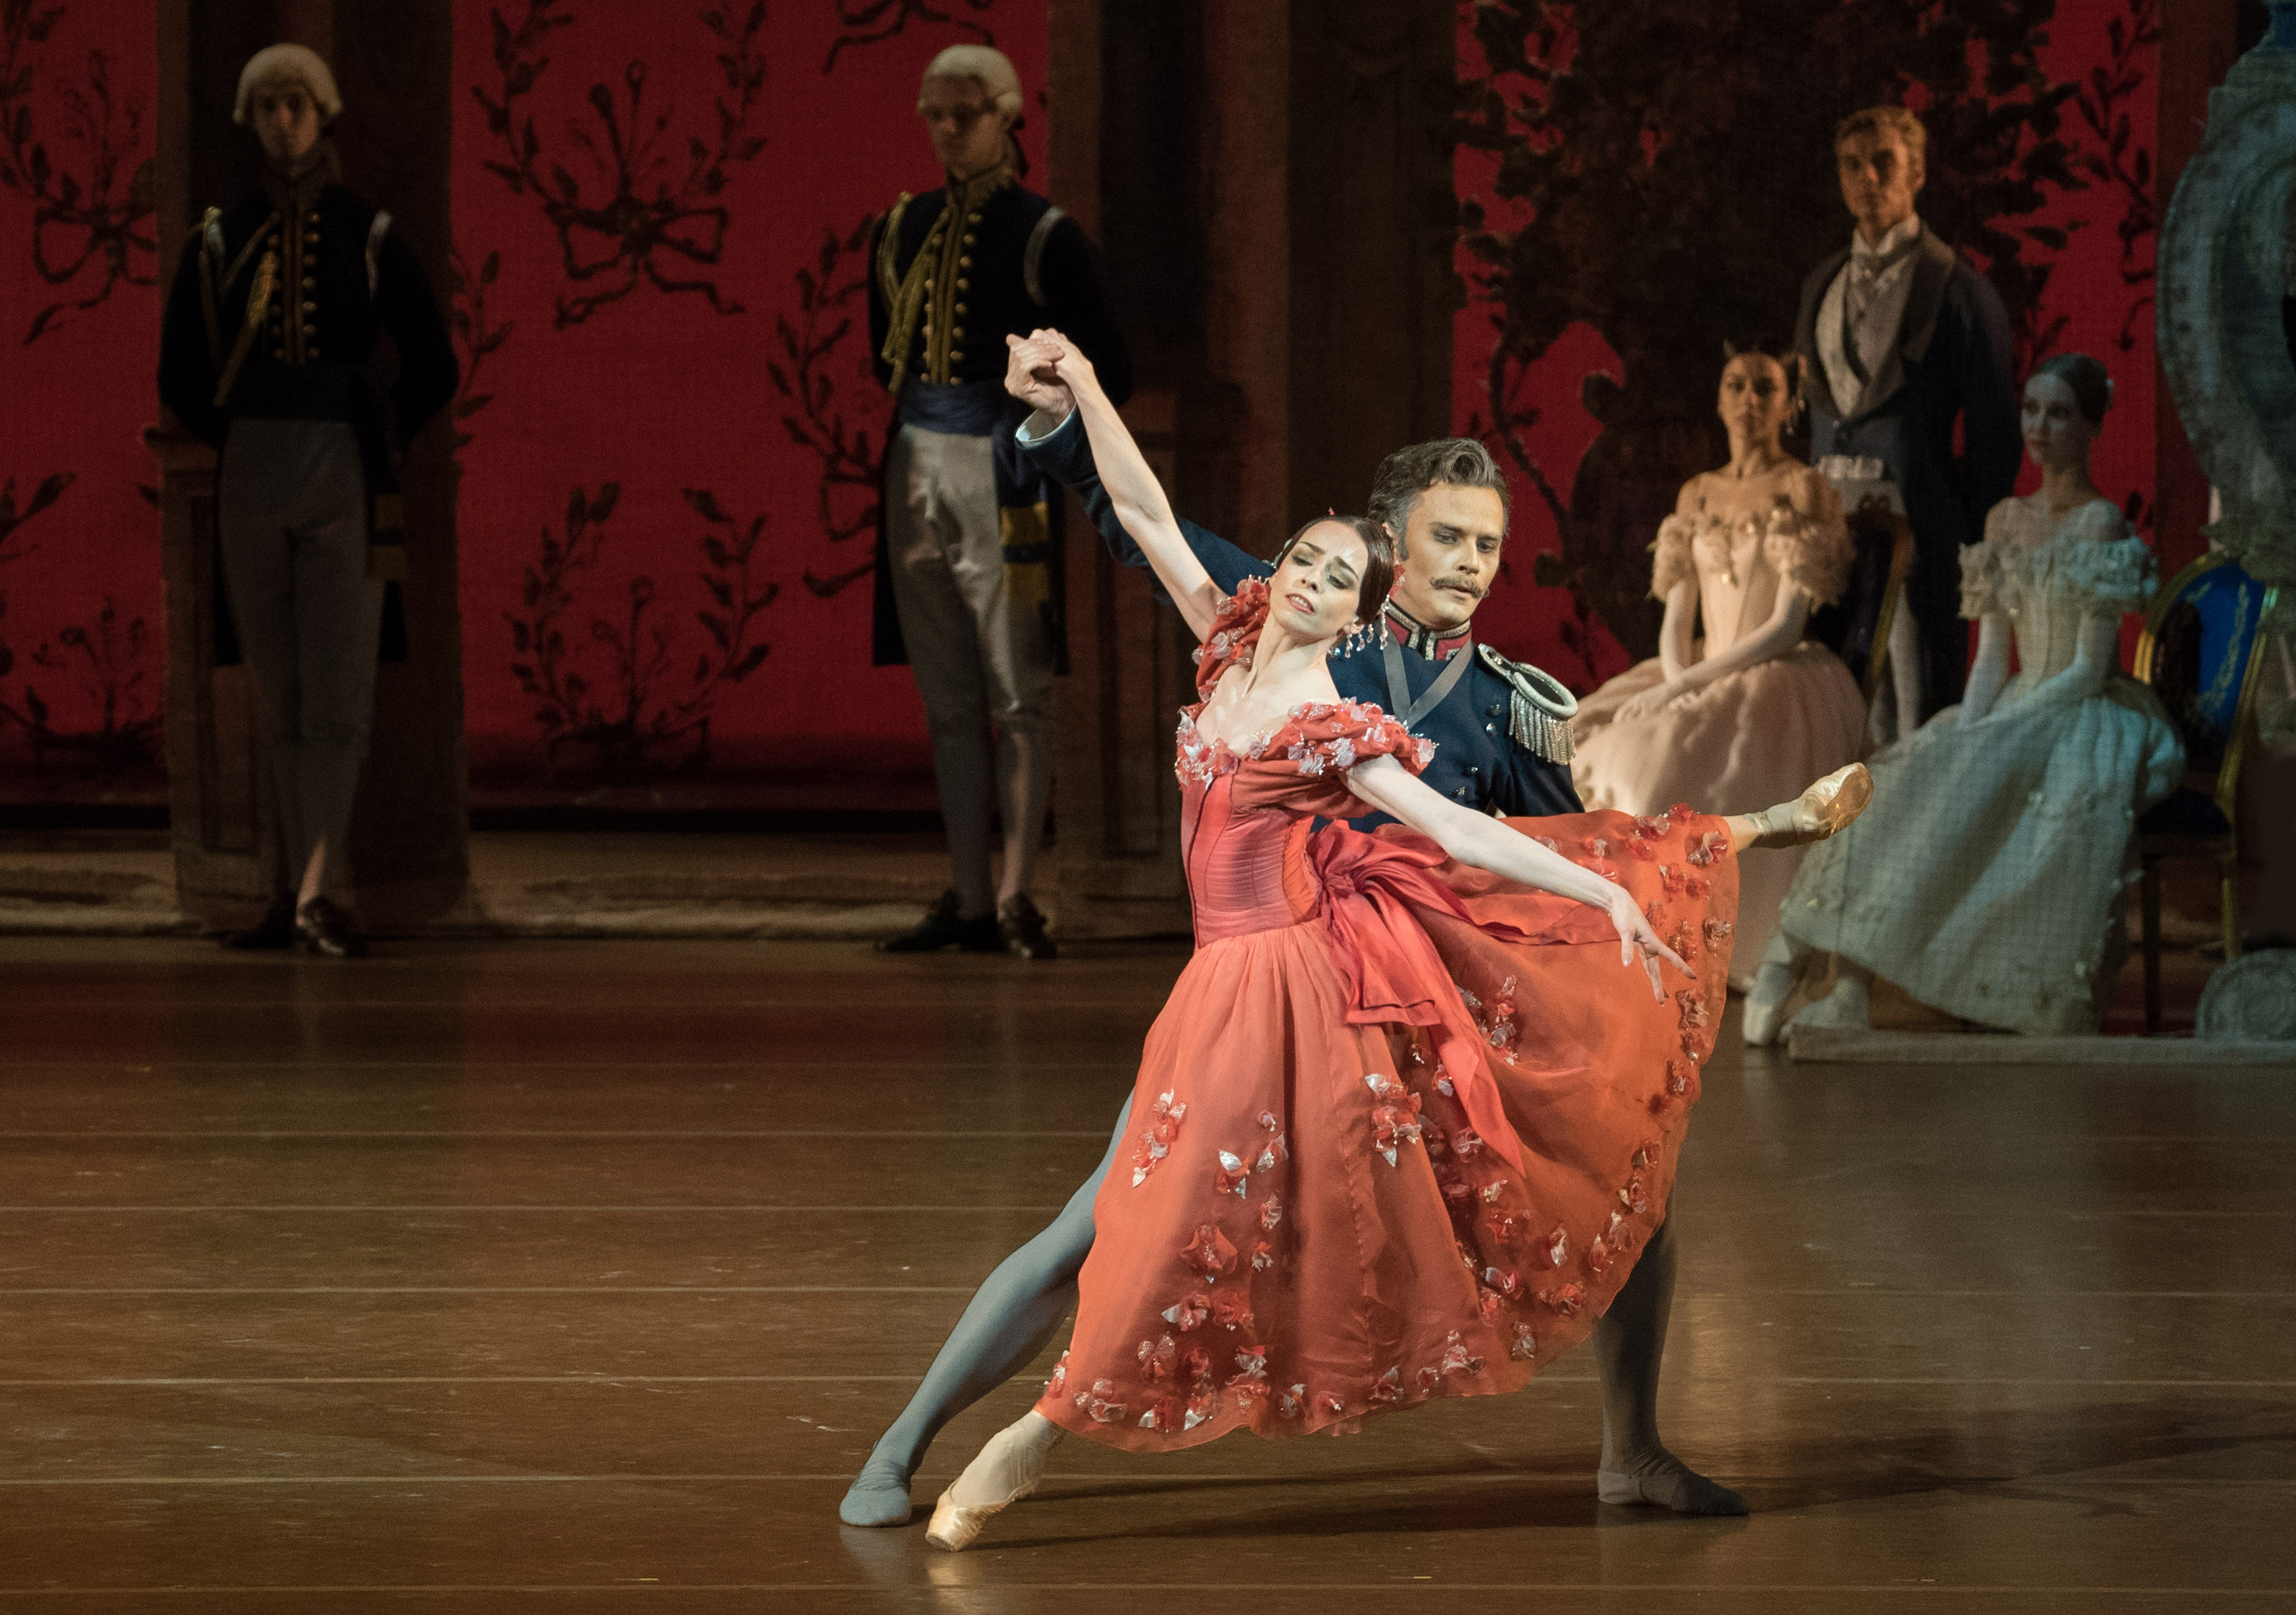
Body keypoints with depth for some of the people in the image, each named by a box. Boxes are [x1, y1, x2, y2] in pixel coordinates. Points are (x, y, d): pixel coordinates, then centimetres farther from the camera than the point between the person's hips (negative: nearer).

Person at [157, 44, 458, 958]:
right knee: (283, 700, 6)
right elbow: (180, 375, 13)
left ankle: (314, 893, -18)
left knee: (338, 695, -11)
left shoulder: (369, 238, 0)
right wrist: (240, 446, 9)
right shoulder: (222, 241, 4)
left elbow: (434, 370, 4)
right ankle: (304, 891, 11)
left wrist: (374, 452, 1)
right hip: (251, 487, 2)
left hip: (346, 481, -2)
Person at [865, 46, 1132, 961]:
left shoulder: (1043, 237, -5)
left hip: (1001, 471, -6)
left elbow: (1106, 371, -2)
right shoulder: (903, 228, 11)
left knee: (1018, 699, -3)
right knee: (949, 703, 7)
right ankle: (968, 901, 11)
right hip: (918, 469, 6)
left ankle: (1017, 901, -1)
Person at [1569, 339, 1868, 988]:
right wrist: (1675, 688, -11)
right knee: (1608, 749, -16)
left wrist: (1685, 687, -16)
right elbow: (1676, 621, 11)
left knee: (1674, 767, -30)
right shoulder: (1697, 495, 14)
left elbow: (1786, 627, -11)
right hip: (1701, 685, 6)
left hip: (1779, 684, -6)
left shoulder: (1803, 490, -4)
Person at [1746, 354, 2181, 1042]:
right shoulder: (2005, 521, 12)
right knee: (1900, 780, -18)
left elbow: (2090, 670, -14)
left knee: (1969, 780, -32)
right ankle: (1853, 985, -29)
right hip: (2016, 718, 7)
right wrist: (1969, 726, -10)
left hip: (2086, 722, -7)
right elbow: (1992, 656, 10)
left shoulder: (2101, 527, -9)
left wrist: (1991, 730, -20)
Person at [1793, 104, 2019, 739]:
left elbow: (1993, 431, -3)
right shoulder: (1821, 286, 15)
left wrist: (1977, 543, -3)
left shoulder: (1956, 288, -4)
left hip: (1912, 517, -6)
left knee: (1915, 711, -5)